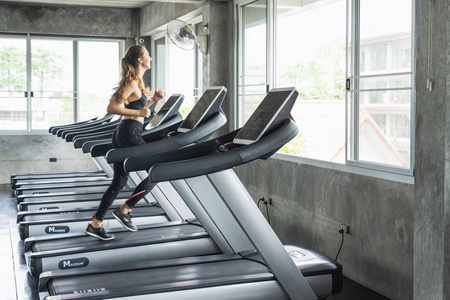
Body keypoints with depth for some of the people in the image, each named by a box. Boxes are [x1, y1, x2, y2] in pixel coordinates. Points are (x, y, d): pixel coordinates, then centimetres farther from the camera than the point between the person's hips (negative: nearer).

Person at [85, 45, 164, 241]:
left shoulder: (136, 82, 18)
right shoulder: (132, 82, -13)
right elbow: (112, 108, -19)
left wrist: (153, 99, 14)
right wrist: (138, 112, -22)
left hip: (122, 134, 10)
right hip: (130, 134, -10)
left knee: (119, 181, 12)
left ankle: (95, 224, 14)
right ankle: (124, 210, 4)